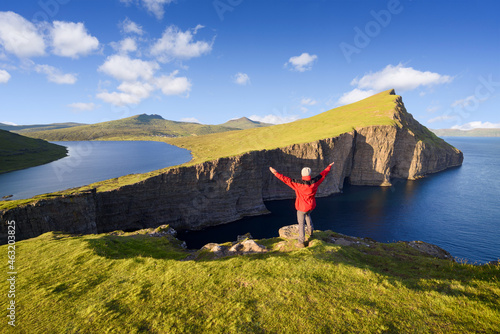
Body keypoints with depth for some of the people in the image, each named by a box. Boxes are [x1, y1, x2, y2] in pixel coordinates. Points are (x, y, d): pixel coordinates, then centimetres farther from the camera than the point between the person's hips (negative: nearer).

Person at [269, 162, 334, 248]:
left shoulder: (299, 184, -27)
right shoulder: (314, 182, -14)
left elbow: (286, 180, -31)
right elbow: (323, 174, 1)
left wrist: (276, 173, -30)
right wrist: (329, 166, 17)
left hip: (302, 207, -5)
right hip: (311, 206, 5)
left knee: (301, 223, 9)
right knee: (307, 215, 37)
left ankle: (301, 242, 15)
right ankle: (310, 231, 48)